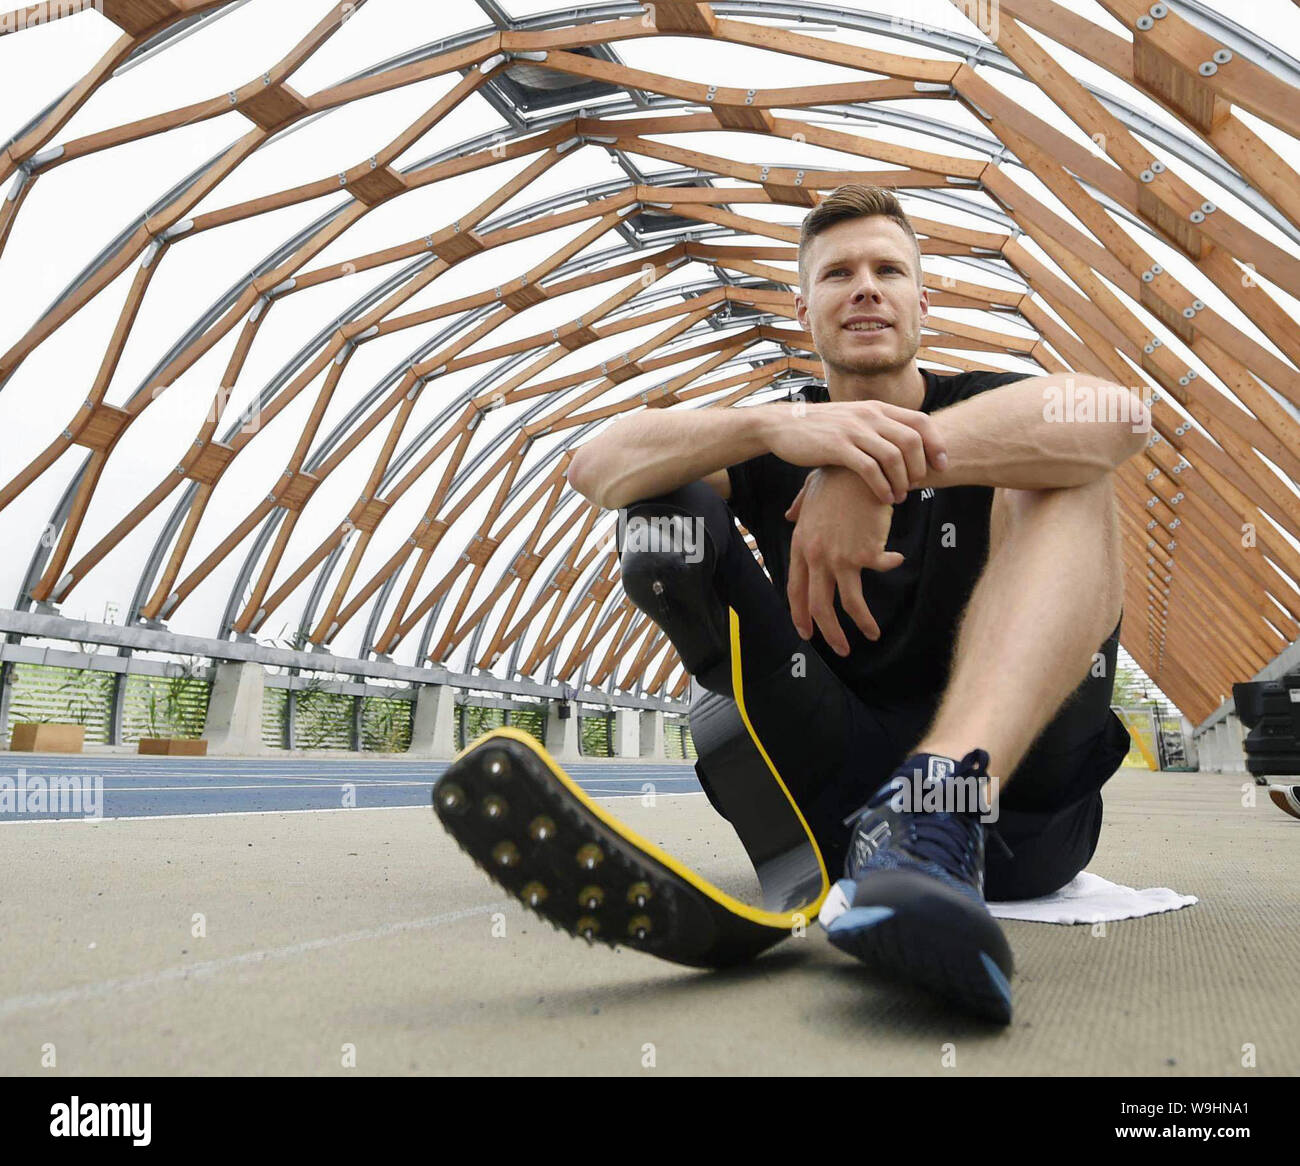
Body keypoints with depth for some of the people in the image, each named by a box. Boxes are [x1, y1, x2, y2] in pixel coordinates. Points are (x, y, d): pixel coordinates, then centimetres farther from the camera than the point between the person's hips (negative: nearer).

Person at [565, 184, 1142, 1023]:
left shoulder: (981, 410, 10)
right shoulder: (774, 443, 12)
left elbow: (1119, 415, -16)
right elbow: (595, 468, -8)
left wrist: (884, 461, -29)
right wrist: (774, 424, -25)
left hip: (1016, 798, 0)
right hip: (840, 802, 1)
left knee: (1067, 477, -16)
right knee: (669, 503, -10)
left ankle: (936, 809, -40)